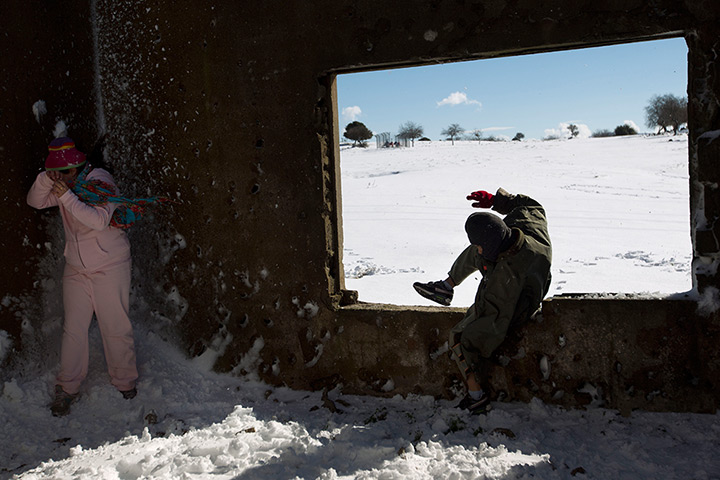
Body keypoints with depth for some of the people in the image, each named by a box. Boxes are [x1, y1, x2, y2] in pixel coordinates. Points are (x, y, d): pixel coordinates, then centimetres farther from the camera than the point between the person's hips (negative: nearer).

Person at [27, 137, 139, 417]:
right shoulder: (64, 185, 5)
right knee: (73, 329, 6)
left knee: (115, 328, 1)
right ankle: (67, 389, 17)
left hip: (110, 267, -5)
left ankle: (125, 384, 17)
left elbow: (99, 220, -26)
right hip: (76, 269, 5)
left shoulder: (100, 181, -14)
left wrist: (66, 197, -29)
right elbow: (35, 202, 2)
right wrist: (46, 180, -14)